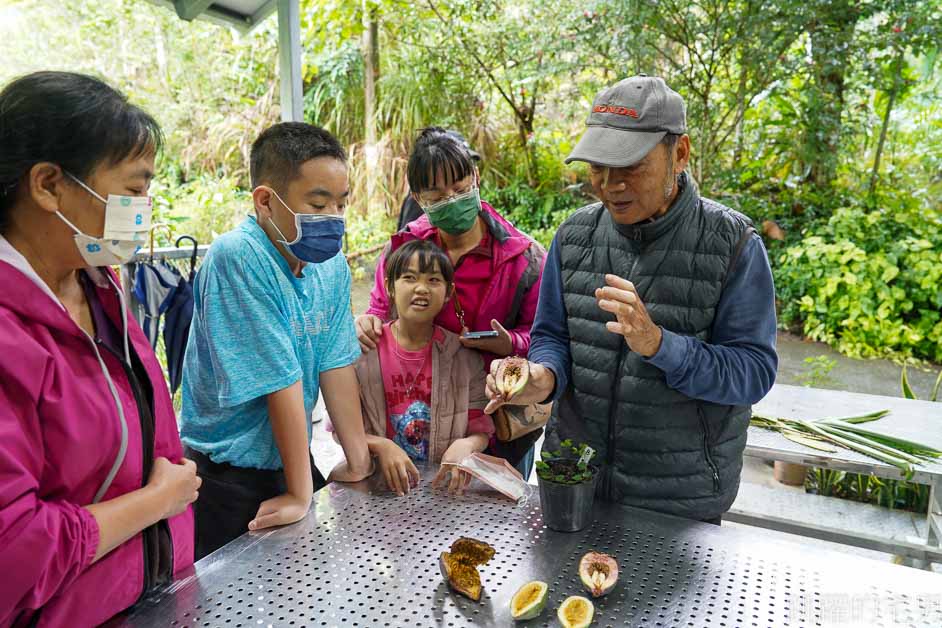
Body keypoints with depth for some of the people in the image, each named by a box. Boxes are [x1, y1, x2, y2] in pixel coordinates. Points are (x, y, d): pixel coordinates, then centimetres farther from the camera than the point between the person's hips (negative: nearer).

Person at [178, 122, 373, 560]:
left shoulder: (331, 265, -4)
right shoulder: (237, 258, -25)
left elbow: (336, 363, -2)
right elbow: (281, 382, -24)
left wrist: (358, 460, 1)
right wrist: (299, 493, -19)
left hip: (288, 457, 6)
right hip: (226, 474, -6)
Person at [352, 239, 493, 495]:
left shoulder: (463, 356, 2)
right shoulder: (362, 347, -1)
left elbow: (482, 431, 5)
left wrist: (466, 445, -17)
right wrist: (379, 445, -18)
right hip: (376, 483, -1)